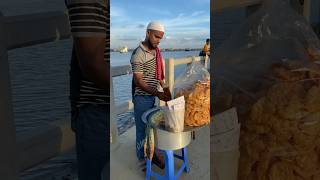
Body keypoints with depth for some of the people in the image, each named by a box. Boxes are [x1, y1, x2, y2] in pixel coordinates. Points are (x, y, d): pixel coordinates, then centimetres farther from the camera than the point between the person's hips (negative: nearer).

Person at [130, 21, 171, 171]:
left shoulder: (156, 51, 5)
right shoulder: (138, 55, -19)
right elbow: (138, 81, -21)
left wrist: (163, 89, 8)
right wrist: (157, 94, -28)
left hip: (155, 96, 7)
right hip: (142, 99, -7)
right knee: (142, 130, 8)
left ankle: (152, 154, 36)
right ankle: (143, 161, 24)